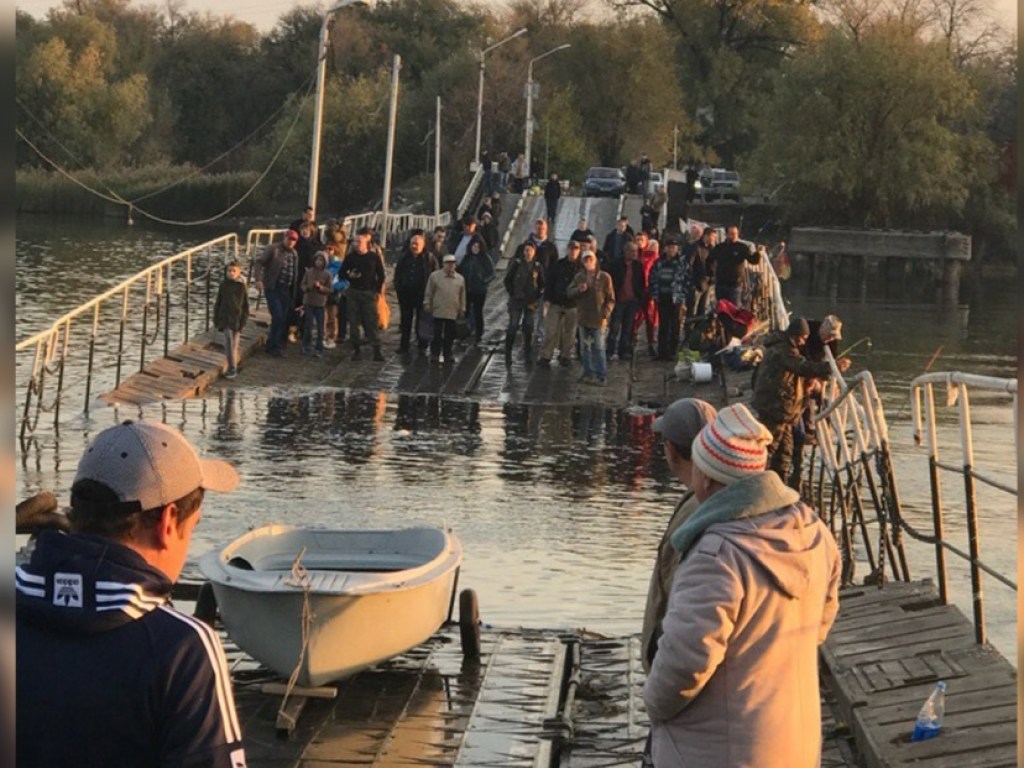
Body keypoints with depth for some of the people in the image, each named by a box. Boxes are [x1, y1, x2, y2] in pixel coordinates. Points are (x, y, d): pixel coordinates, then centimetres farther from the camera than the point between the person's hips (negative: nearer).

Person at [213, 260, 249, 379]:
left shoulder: (242, 286, -4)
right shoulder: (224, 284, 1)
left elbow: (245, 305, 0)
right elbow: (218, 302, 8)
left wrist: (243, 321, -4)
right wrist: (216, 318, 6)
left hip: (237, 319, -1)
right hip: (225, 319, 1)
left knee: (234, 344, 6)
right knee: (229, 342, -7)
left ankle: (232, 369, 16)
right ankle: (232, 368, -4)